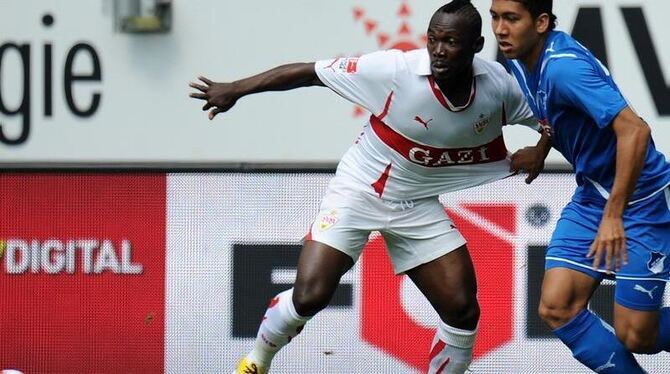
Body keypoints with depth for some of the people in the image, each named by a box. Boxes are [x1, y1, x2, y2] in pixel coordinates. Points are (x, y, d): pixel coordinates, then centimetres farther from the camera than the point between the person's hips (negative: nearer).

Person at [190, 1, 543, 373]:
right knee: (309, 296, -15)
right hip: (358, 190, -4)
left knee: (463, 312, -5)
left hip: (418, 204, 4)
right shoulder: (396, 70, -26)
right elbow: (308, 72, -18)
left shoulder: (497, 85, -13)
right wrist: (234, 90, -15)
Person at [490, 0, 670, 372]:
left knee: (634, 337, -7)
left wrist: (614, 216, -32)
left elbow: (635, 131, -34)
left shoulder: (565, 66, -27)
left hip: (640, 198, -8)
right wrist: (540, 150, 11)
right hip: (590, 195, 8)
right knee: (556, 309, -5)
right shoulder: (520, 60, 1)